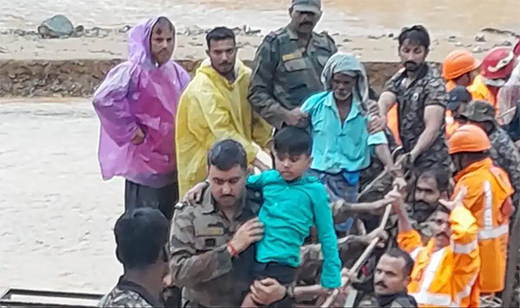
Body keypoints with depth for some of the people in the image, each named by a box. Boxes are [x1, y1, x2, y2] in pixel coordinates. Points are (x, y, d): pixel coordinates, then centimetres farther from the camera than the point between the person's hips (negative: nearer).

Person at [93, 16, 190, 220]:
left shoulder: (177, 73, 5)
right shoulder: (133, 71, -16)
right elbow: (103, 99, -28)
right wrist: (130, 129, -19)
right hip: (144, 162, -7)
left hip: (172, 163, 7)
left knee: (169, 224, 16)